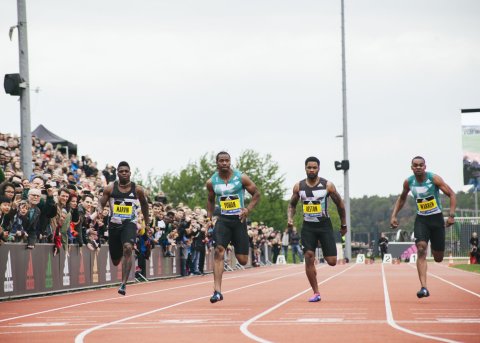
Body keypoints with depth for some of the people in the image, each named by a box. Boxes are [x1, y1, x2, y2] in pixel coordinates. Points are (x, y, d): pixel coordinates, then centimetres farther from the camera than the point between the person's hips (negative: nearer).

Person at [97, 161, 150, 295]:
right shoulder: (110, 188, 0)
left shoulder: (137, 189, -1)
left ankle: (123, 284, -30)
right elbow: (101, 202, 7)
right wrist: (99, 209, -18)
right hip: (114, 224, 2)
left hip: (130, 224, -2)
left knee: (128, 248, -30)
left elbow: (144, 204, 16)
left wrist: (147, 223, 22)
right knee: (115, 260, 10)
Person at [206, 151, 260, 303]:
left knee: (242, 260, -1)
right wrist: (209, 218, 11)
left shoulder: (241, 178, -5)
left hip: (239, 219, -1)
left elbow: (256, 194, 3)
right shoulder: (211, 182, 2)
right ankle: (217, 291, -23)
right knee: (219, 251, -21)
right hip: (223, 220, 1)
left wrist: (248, 209, -11)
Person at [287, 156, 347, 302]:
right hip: (308, 226, 2)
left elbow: (340, 204, 4)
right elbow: (292, 204, 14)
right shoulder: (299, 186, 1)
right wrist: (290, 218, -5)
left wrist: (343, 225, 10)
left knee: (332, 261, -7)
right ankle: (316, 293, 1)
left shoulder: (327, 185, -6)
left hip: (324, 225, -2)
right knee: (309, 259, -9)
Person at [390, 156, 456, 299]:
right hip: (421, 219, 1)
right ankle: (424, 288, -27)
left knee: (438, 258, 5)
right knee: (421, 249, -21)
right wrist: (394, 215, 8)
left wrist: (452, 215, -20)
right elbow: (402, 198, 18)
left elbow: (451, 194, -10)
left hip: (436, 218, -1)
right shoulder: (408, 182, -2)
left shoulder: (434, 178, -13)